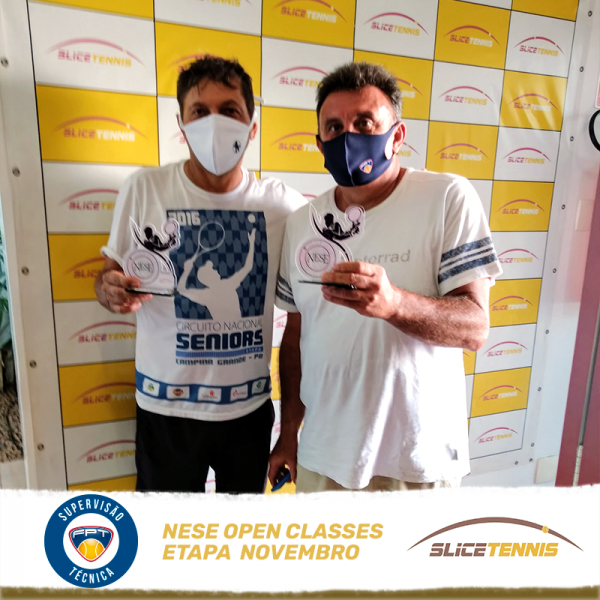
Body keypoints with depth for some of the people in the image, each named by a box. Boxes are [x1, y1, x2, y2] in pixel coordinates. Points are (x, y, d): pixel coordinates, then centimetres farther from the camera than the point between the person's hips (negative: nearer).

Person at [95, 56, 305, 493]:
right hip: (166, 408, -1)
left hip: (251, 406, 2)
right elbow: (111, 274, 0)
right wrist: (111, 290, -22)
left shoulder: (282, 204, -8)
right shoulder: (144, 189, -10)